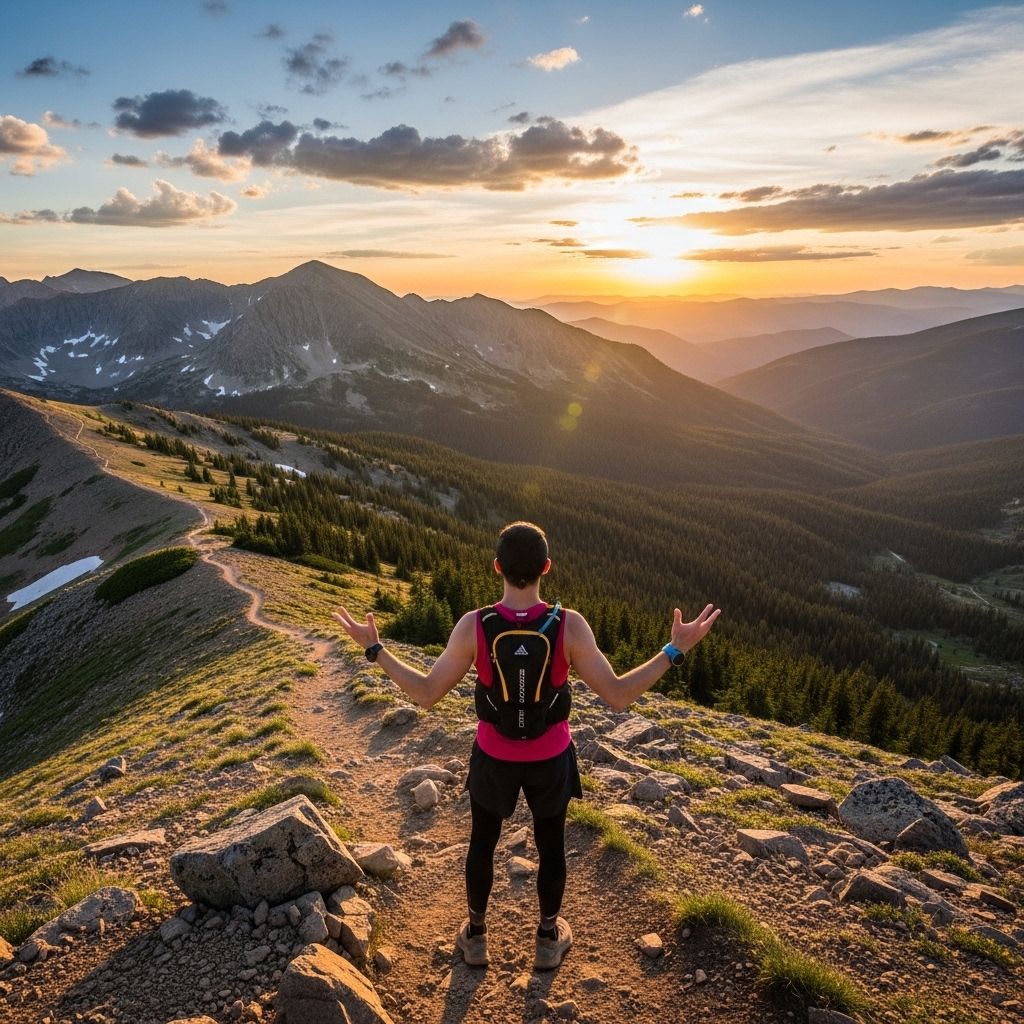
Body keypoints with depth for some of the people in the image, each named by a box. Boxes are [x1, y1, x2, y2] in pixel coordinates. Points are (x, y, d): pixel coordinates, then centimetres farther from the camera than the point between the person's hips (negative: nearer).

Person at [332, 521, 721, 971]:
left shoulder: (473, 626, -27)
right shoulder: (570, 626, -28)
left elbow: (426, 693, -18)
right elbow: (618, 697, -22)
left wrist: (374, 649, -9)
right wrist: (676, 650, -16)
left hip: (494, 757, 0)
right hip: (550, 758, 0)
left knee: (482, 842, 26)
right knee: (550, 845, 26)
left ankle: (475, 936, 47)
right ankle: (549, 940, 47)